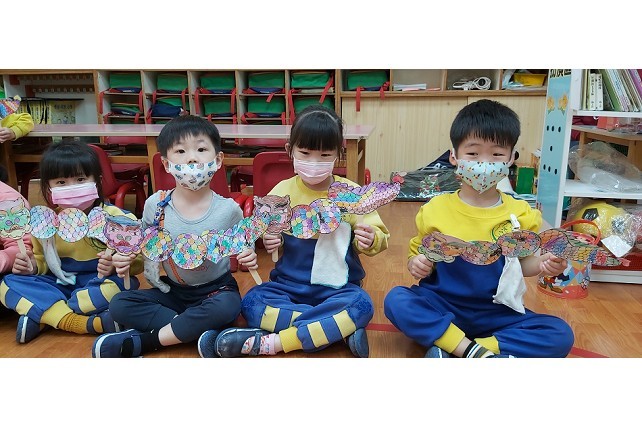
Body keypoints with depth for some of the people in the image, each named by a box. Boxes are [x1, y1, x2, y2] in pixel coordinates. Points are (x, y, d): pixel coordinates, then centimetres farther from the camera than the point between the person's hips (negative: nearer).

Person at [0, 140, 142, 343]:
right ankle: (81, 323, -30)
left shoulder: (113, 217, -12)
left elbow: (138, 260, -12)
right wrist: (32, 266, -7)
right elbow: (42, 262, 17)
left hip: (97, 286, -4)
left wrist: (115, 264, -32)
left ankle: (41, 317, -22)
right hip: (59, 287, 4)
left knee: (123, 283, -34)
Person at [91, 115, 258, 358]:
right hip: (173, 290, 3)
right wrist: (127, 260, -16)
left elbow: (239, 256, 0)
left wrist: (247, 260, -23)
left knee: (227, 308, -34)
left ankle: (141, 341, -19)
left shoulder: (228, 210, -13)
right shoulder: (155, 205, -8)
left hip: (216, 290, -2)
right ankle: (199, 329, -19)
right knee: (119, 306, -16)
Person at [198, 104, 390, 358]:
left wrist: (370, 240, -25)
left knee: (362, 305, -30)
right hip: (289, 285, 2)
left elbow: (378, 236, -2)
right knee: (252, 303, -22)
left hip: (338, 288, -1)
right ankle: (338, 328, -20)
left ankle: (268, 343, -25)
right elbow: (267, 231, 0)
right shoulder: (281, 192, -3)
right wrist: (269, 239, -23)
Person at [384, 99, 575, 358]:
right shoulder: (434, 210, -4)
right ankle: (476, 352, -27)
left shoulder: (520, 214, 0)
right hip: (442, 307, -1)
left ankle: (451, 353, -24)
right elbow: (418, 255, 1)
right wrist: (417, 264, -22)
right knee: (395, 300, -27)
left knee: (560, 335, -21)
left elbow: (522, 262, 9)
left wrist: (543, 265, -13)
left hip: (497, 312, 2)